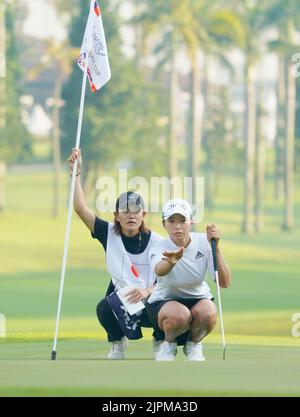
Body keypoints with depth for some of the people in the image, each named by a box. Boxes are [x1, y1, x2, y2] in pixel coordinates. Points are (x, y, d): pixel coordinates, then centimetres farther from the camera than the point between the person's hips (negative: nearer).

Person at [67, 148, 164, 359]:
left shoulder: (157, 243, -9)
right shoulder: (109, 233, -3)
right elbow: (81, 208, -11)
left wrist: (147, 292, -31)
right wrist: (77, 174, -19)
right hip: (120, 300, 2)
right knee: (104, 308, -32)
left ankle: (160, 343, 4)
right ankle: (118, 344, 2)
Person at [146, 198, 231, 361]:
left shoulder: (203, 243, -13)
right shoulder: (159, 249, -19)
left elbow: (225, 283, -22)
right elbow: (159, 270, -46)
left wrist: (216, 248, -34)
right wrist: (171, 261, -70)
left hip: (198, 300, 2)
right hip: (163, 303, -2)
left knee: (208, 313, -34)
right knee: (179, 315, -38)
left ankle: (194, 343, 0)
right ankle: (169, 343, -2)